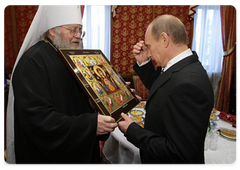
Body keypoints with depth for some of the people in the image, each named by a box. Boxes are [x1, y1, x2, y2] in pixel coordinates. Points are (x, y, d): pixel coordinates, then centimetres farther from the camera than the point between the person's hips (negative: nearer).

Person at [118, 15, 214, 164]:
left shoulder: (187, 84, -34)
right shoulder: (184, 68, -4)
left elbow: (181, 154, -31)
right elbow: (161, 90, 12)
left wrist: (132, 130, -23)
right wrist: (144, 63, 0)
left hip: (167, 160, -8)